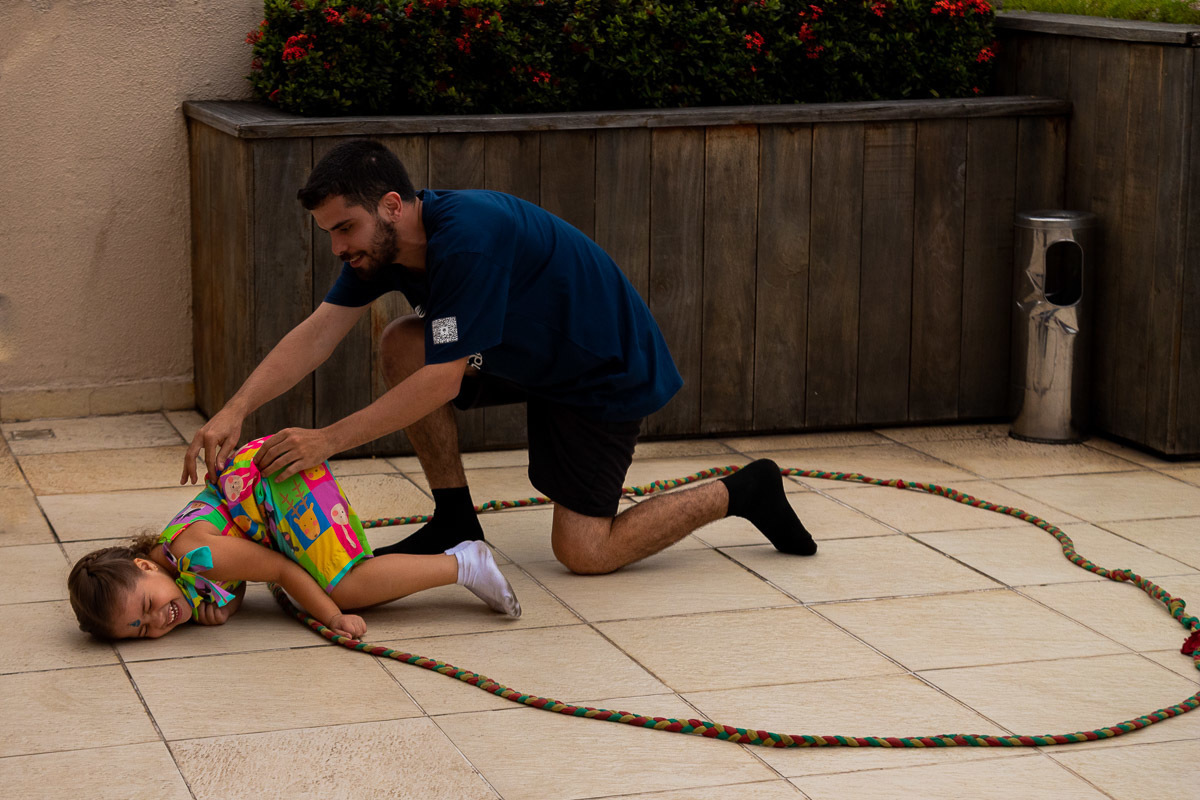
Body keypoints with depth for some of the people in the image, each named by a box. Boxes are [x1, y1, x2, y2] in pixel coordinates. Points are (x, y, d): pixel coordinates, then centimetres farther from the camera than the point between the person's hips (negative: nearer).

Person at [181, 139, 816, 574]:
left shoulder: (468, 236, -35)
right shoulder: (382, 238, -8)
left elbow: (443, 382, -35)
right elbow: (319, 332, -14)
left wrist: (329, 441, -37)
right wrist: (235, 411, -28)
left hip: (609, 375, -8)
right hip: (534, 355, 9)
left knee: (584, 553, -8)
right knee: (401, 345, -10)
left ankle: (741, 493, 10)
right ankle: (455, 523, 3)